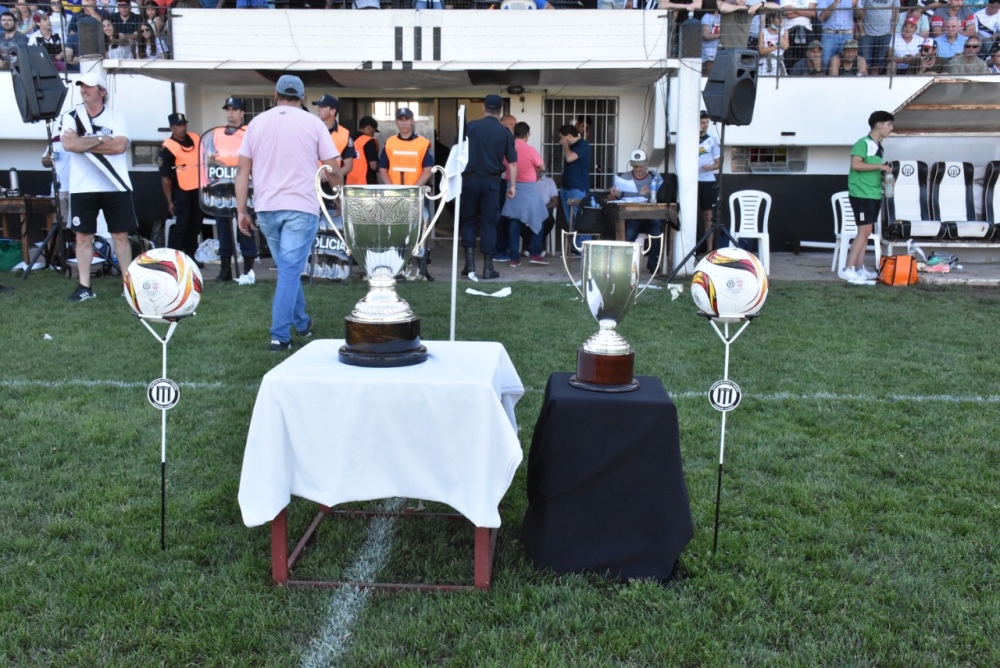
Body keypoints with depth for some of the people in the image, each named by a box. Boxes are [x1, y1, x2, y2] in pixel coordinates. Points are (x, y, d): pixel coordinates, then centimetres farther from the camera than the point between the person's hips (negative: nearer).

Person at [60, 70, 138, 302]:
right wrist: (101, 139, -12)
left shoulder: (117, 117, 3)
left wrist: (83, 142, -12)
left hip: (115, 187, -1)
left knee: (121, 235, 4)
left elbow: (119, 146, -14)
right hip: (83, 188, 1)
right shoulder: (71, 116, 5)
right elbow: (69, 145, -13)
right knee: (83, 236, 3)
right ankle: (84, 286, 9)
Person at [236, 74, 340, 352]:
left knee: (287, 269, 19)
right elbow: (333, 168, -3)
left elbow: (242, 171, 4)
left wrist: (241, 210, 8)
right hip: (301, 208, -3)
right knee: (290, 271, -3)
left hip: (266, 208, 3)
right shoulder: (313, 123, -1)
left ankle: (302, 323, 30)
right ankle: (280, 335, -7)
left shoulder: (257, 122, 7)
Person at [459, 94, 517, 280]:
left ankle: (470, 262, 2)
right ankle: (488, 267, 5)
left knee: (468, 220, 12)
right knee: (489, 222, 5)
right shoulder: (505, 133, 2)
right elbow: (512, 162, 0)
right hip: (492, 181, 0)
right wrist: (512, 185, 6)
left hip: (470, 179, 0)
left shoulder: (470, 127, 1)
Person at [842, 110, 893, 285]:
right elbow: (856, 164, -22)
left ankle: (860, 268, 14)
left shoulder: (878, 146, 16)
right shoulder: (863, 143, -10)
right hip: (861, 194, -9)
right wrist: (879, 166, -18)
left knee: (866, 232, 9)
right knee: (864, 231, -12)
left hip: (874, 194, 9)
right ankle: (848, 269, -11)